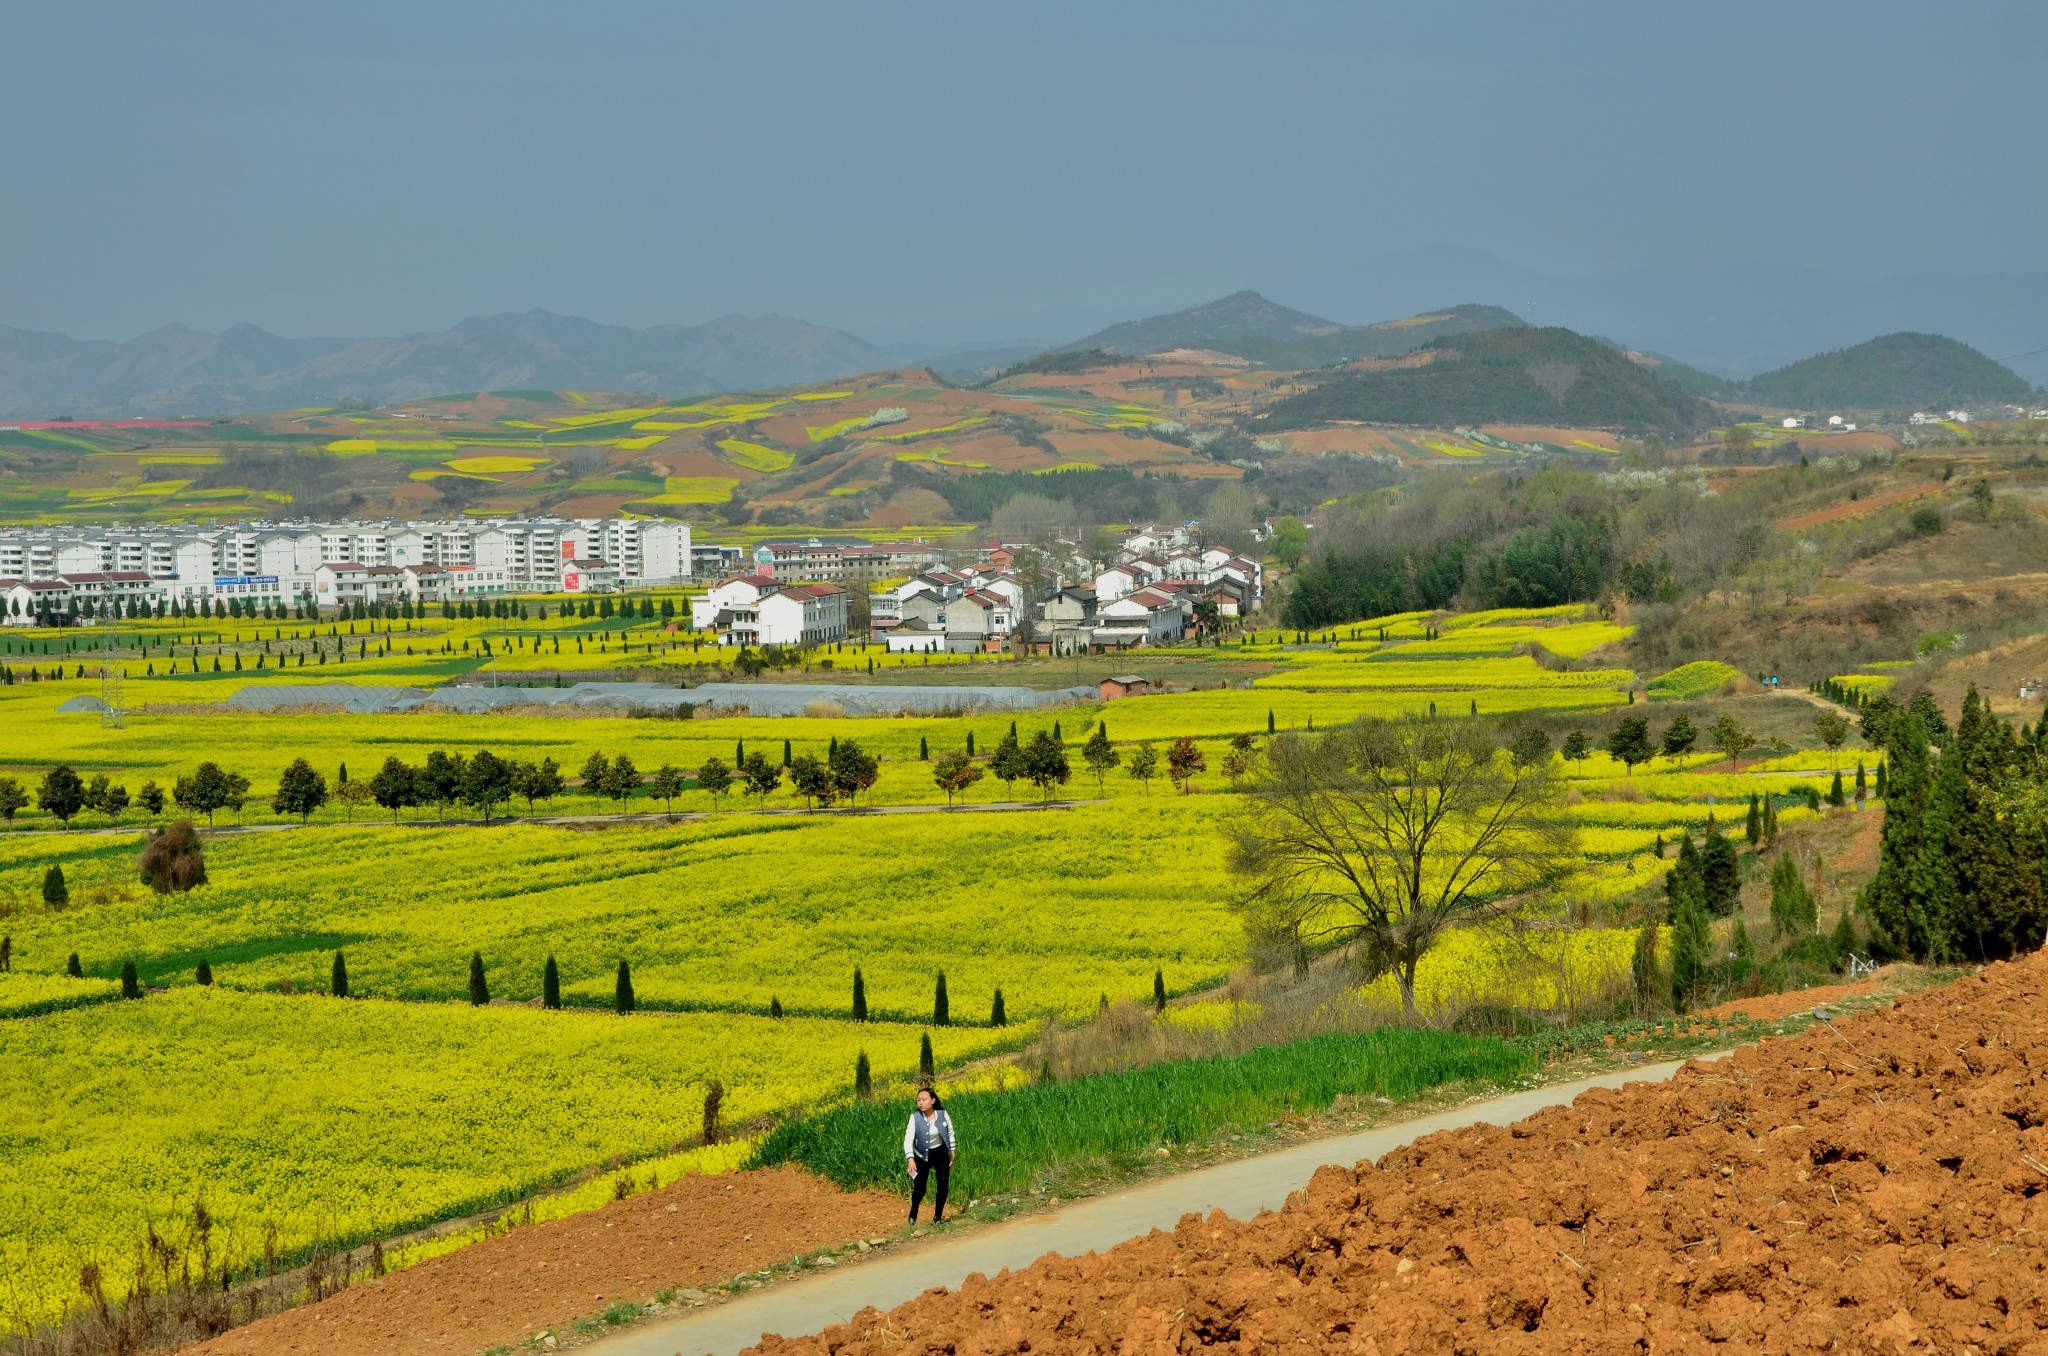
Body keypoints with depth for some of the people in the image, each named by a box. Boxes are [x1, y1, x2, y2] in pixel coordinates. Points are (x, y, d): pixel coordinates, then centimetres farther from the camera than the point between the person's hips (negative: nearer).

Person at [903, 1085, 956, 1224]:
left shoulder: (943, 1114, -14)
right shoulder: (915, 1118, -21)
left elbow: (950, 1133, 3)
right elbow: (908, 1139, -27)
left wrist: (953, 1151, 7)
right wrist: (910, 1159, -39)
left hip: (940, 1153, 2)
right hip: (923, 1155, -2)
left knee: (943, 1184, -8)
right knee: (919, 1188, -5)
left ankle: (938, 1215, 12)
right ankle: (913, 1213, 25)